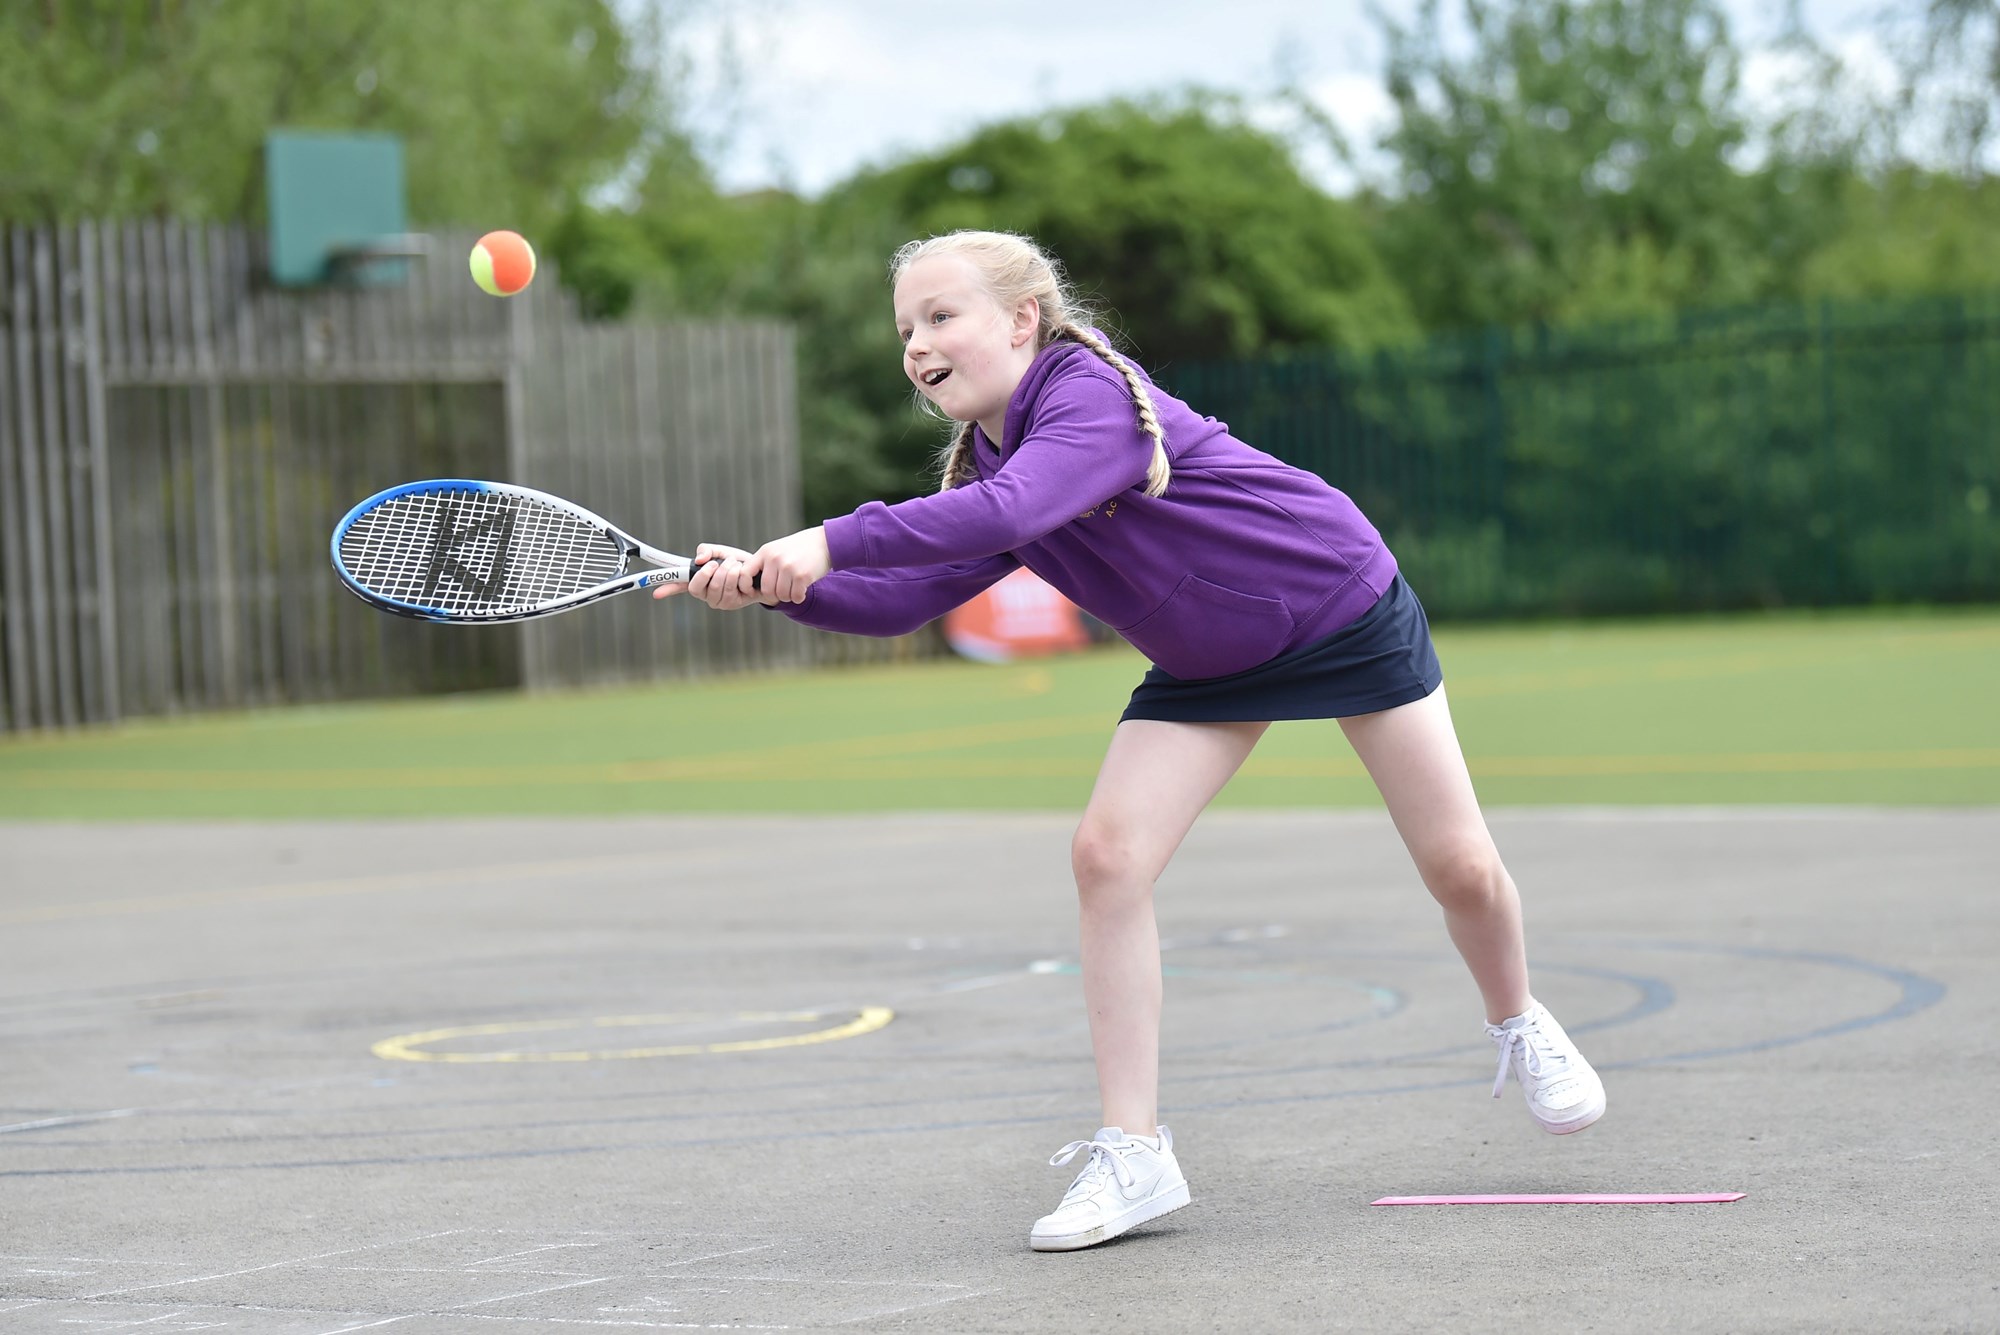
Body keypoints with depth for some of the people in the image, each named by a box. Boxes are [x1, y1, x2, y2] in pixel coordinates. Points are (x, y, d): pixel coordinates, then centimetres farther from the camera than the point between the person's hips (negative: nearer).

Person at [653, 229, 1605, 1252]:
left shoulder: (1093, 392, -29)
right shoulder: (984, 469, -4)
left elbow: (1014, 511, -45)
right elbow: (901, 599, -8)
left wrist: (832, 543, -48)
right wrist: (772, 584, -25)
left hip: (1345, 609, -6)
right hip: (1207, 668, 7)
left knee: (1460, 868, 0)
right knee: (1107, 852, -14)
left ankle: (1518, 1025, 34)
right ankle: (1133, 1154, -11)